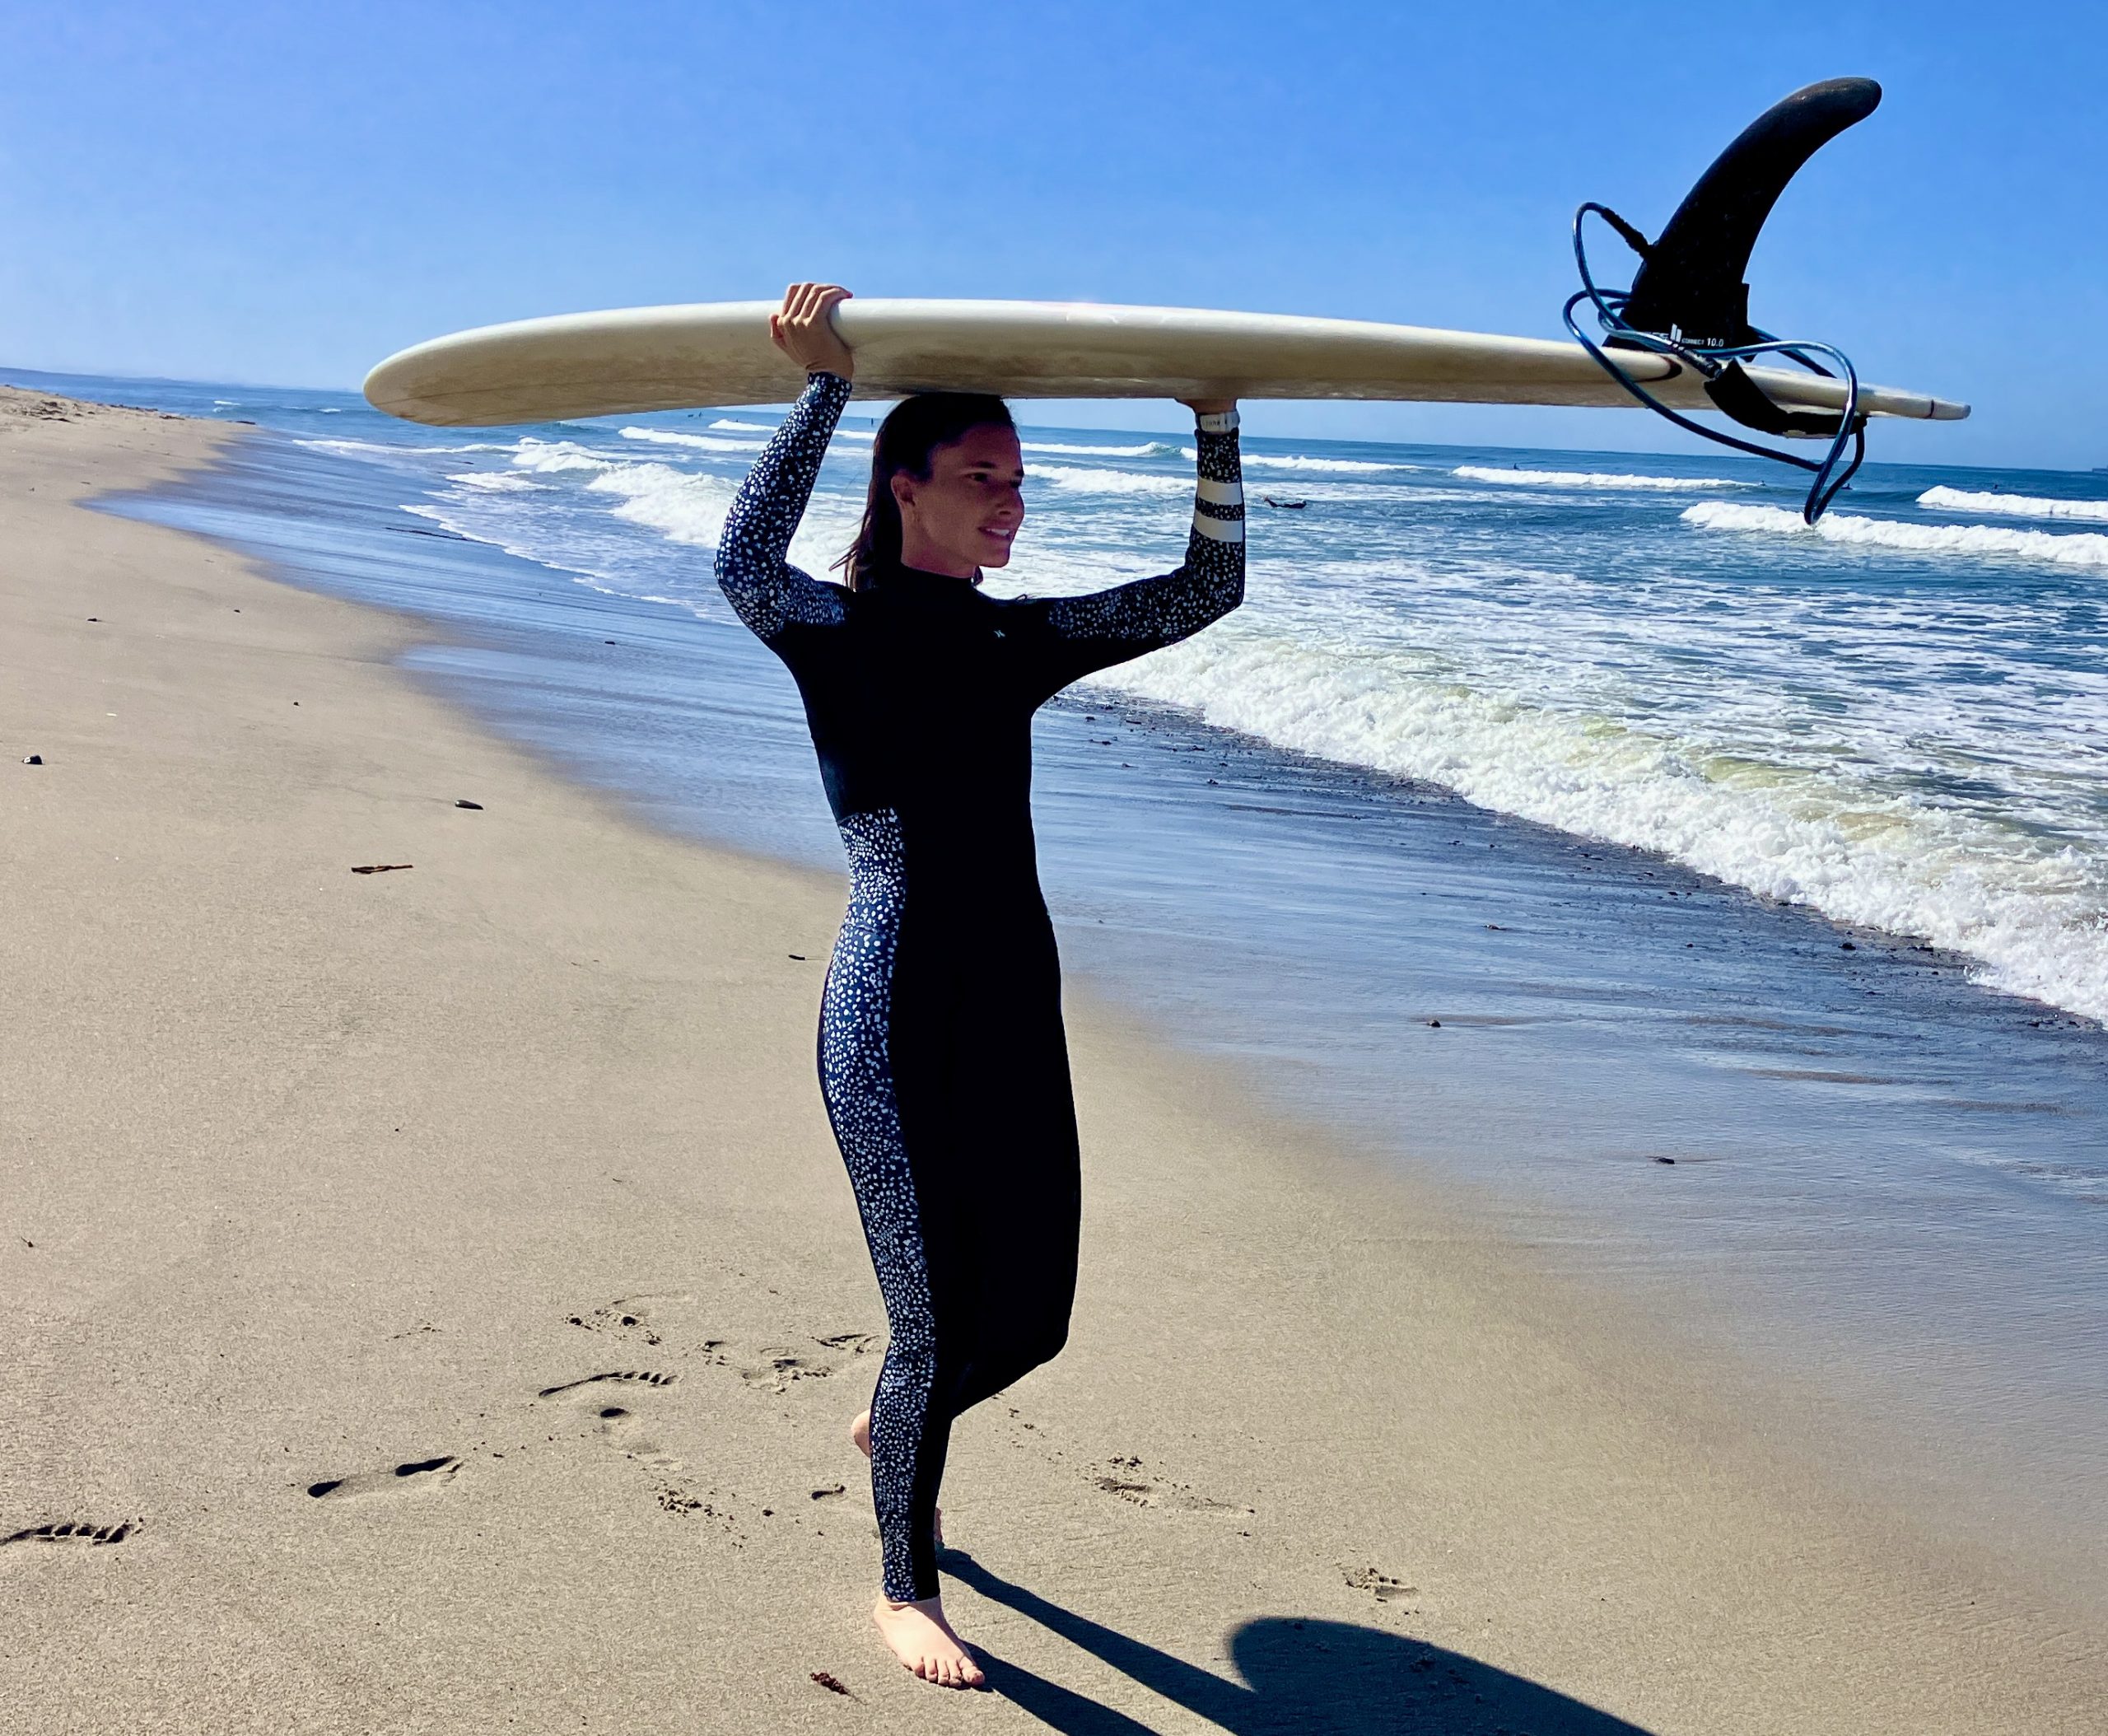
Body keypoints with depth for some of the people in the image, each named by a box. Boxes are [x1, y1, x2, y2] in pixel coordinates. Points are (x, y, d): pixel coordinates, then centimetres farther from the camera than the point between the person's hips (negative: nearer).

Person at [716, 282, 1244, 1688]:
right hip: (896, 1017, -6)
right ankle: (906, 1589, 25)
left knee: (1031, 1318, 13)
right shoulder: (837, 634, -5)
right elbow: (745, 563, -28)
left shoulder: (1019, 643, 12)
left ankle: (892, 1421, 47)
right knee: (939, 1327, 1)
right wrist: (823, 386, -27)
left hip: (1019, 1003, 6)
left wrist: (1217, 435, 2)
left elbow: (1206, 593, 11)